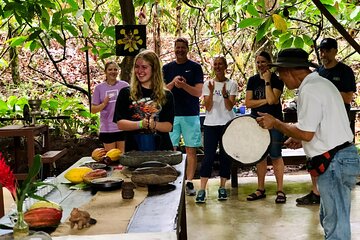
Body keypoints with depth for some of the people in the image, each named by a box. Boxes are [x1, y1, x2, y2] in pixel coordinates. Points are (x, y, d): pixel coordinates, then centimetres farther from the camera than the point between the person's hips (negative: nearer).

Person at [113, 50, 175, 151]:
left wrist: (154, 124, -19)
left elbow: (168, 126, 1)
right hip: (134, 149, 0)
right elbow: (120, 123, -1)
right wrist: (141, 124, -17)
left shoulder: (166, 95, 6)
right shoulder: (126, 93, 6)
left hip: (161, 148, 1)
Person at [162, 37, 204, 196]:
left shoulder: (195, 67, 3)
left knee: (191, 150, -1)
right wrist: (173, 82, -15)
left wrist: (183, 85, -22)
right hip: (171, 114, 2)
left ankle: (189, 183, 5)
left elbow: (198, 92, -5)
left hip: (191, 114, -2)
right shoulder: (167, 68, 10)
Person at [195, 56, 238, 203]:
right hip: (211, 124, 0)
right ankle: (202, 190, -7)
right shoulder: (207, 84, 5)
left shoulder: (232, 84, 3)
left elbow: (230, 107, -6)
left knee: (225, 156, 4)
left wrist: (225, 94, -23)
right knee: (208, 156, -5)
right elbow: (208, 107, -3)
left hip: (227, 124, 0)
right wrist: (211, 92, -17)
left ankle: (222, 187, 14)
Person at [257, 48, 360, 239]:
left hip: (334, 162, -11)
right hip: (341, 156, 11)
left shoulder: (309, 90, -17)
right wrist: (301, 139, 13)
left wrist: (275, 123, -7)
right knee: (329, 219, 21)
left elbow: (306, 133, -19)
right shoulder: (321, 83, 15)